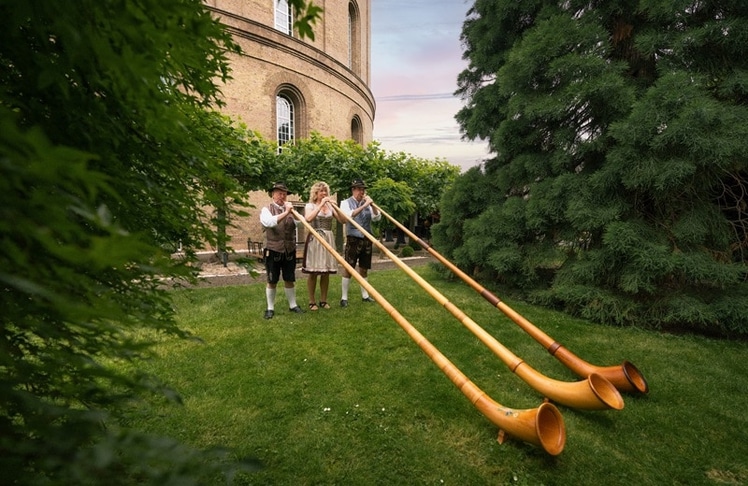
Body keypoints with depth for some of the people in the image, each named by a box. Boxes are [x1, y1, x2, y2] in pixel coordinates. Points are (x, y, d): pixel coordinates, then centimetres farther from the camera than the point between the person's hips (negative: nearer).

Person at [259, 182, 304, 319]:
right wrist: (285, 213, -28)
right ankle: (270, 308, 16)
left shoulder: (290, 209, 11)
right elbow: (268, 222, -25)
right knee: (272, 281, 5)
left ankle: (293, 305, 23)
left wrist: (292, 212, -12)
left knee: (290, 280, 11)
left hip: (289, 250, 4)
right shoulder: (267, 209, -3)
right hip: (273, 250, -3)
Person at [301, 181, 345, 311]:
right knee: (313, 273, 0)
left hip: (328, 239, 4)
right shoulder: (310, 206, 0)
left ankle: (323, 300, 18)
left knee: (326, 272, 7)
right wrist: (321, 205, -18)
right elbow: (308, 218, -21)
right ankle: (312, 302, 10)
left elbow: (343, 220, 2)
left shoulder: (330, 206, 10)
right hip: (315, 239, -4)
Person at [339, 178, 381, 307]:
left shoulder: (367, 203, 12)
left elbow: (377, 218, 4)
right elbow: (349, 215, -20)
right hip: (353, 239, -4)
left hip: (367, 239, 5)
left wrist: (372, 205, -10)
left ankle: (365, 295, 21)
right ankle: (344, 297, 2)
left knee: (364, 268, 12)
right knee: (348, 268, -4)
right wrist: (364, 205, -22)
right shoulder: (346, 203, -1)